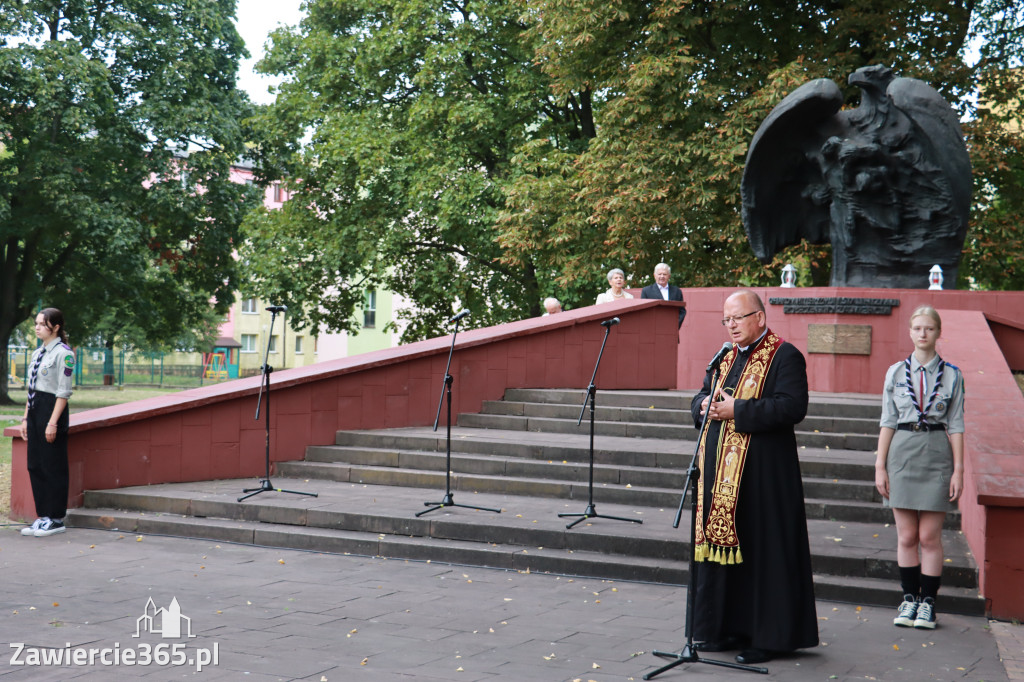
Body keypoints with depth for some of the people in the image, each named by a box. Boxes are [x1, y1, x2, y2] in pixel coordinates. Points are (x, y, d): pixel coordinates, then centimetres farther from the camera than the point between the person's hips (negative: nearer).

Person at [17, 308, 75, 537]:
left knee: (53, 467, -3)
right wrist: (26, 417, 14)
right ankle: (43, 517, 18)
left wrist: (53, 422, -18)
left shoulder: (63, 353, -11)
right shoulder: (38, 353, 14)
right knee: (35, 466, 10)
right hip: (35, 411, 9)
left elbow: (64, 392, -14)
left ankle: (55, 519, 5)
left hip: (52, 410, -9)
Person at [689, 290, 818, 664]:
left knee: (763, 552, -2)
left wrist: (737, 410, -21)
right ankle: (725, 628, 21)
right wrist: (706, 404, -3)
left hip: (762, 472, -7)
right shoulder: (724, 357, 17)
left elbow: (793, 406, -18)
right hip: (720, 468, 8)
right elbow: (699, 400, 21)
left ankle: (769, 636, 7)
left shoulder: (784, 356, -7)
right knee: (719, 544, 10)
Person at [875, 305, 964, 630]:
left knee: (930, 536, 0)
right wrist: (880, 465, 2)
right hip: (902, 453, 1)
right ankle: (909, 598, 16)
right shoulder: (895, 372, 6)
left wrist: (958, 469, -2)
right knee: (906, 536, 4)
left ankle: (927, 602, 11)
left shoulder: (951, 375, 3)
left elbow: (956, 425, 3)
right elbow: (888, 421, 7)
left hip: (937, 456, -1)